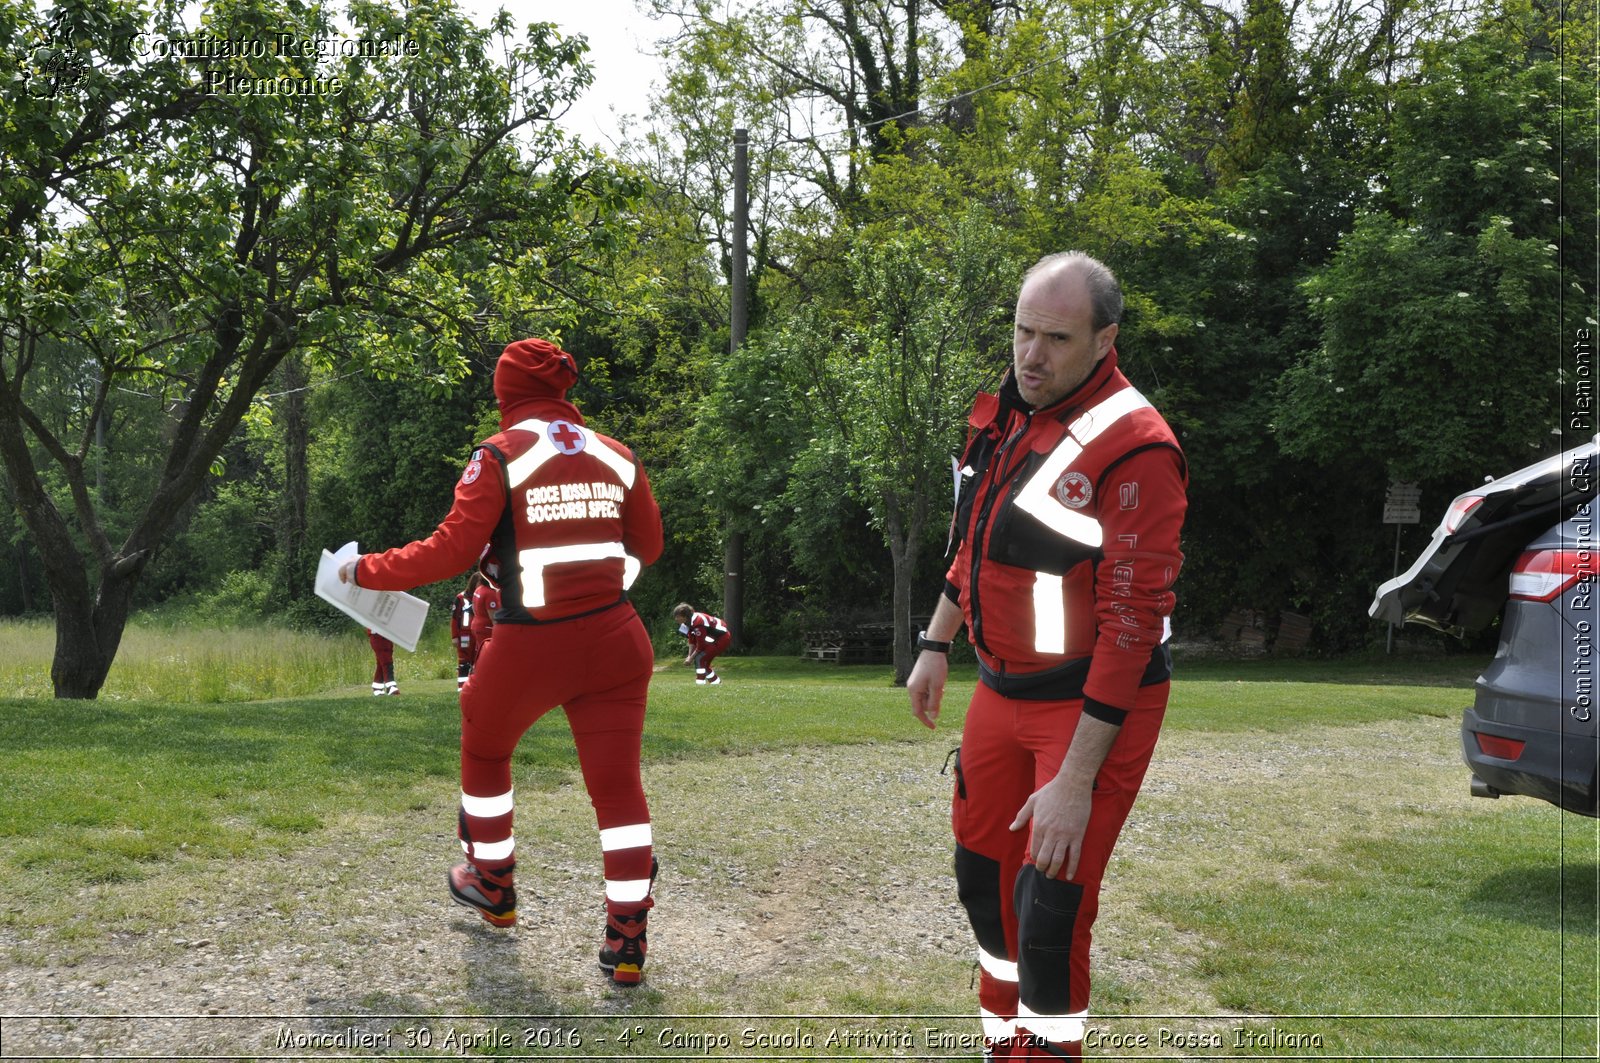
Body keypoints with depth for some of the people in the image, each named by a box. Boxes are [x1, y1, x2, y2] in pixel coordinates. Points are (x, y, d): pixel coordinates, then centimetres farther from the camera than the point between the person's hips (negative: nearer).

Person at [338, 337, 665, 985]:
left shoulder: (499, 455, -7)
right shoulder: (616, 456, 6)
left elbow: (453, 550, -12)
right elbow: (647, 545, 14)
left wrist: (367, 571, -1)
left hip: (529, 647, -3)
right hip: (614, 642, 3)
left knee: (484, 750, 25)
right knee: (617, 786, 5)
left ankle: (494, 888, 39)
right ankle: (627, 942, 1)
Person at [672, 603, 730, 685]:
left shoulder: (697, 622, -28)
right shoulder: (690, 621, 0)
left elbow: (701, 645, -23)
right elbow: (692, 640, 6)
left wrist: (691, 658, -14)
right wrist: (690, 656, -3)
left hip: (722, 639, -10)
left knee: (700, 659, -14)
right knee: (704, 661, 11)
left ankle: (700, 684, -14)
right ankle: (716, 681, 22)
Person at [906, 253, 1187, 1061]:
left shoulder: (1133, 450, -23)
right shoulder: (1004, 412, 3)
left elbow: (1130, 625, -24)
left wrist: (1076, 780, -24)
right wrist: (935, 646, 20)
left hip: (1094, 705, -8)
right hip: (1003, 688, 8)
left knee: (1050, 914, -8)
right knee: (983, 878, 18)